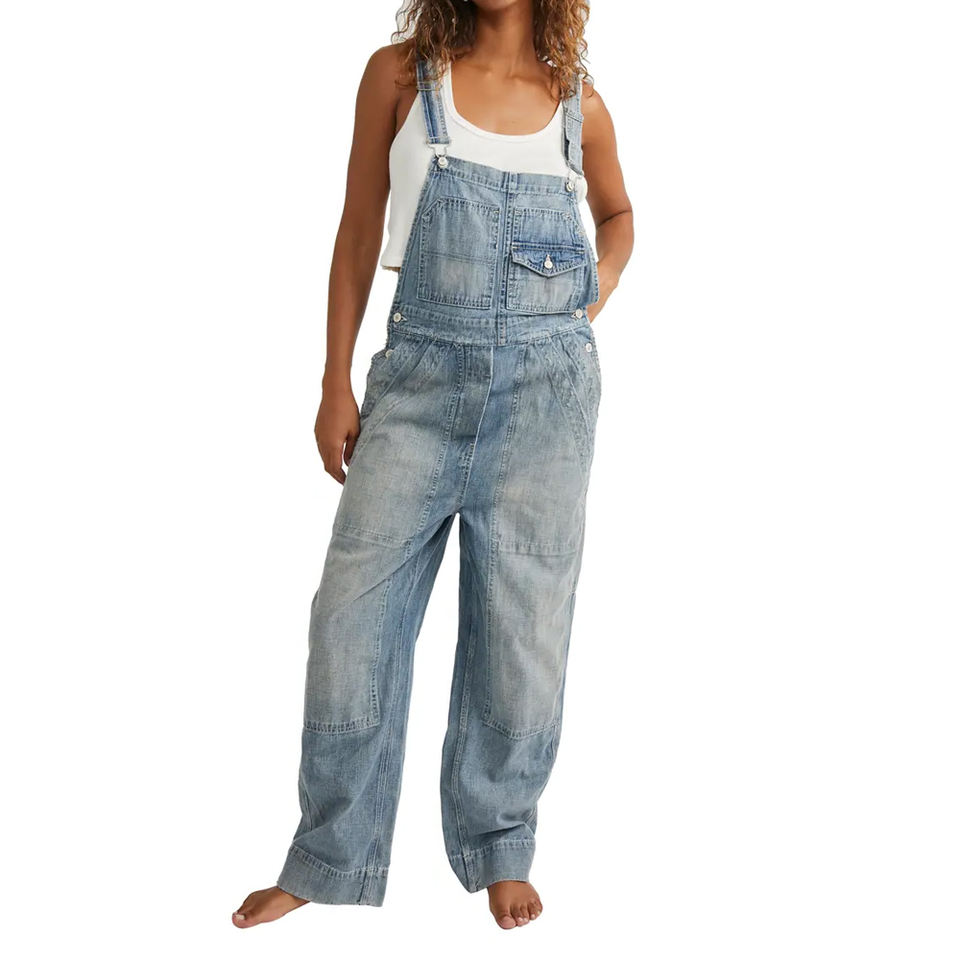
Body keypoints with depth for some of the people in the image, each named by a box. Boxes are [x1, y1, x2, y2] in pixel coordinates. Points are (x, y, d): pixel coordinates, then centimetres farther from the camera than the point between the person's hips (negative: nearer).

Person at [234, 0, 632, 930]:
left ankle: (500, 851, 20)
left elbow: (616, 212, 26)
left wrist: (596, 295, 7)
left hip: (548, 382, 1)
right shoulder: (400, 75, 3)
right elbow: (358, 232, 4)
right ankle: (329, 863, 12)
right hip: (422, 374, -1)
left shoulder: (578, 104, 7)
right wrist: (335, 386, 1)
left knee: (521, 616, 5)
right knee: (356, 608, -1)